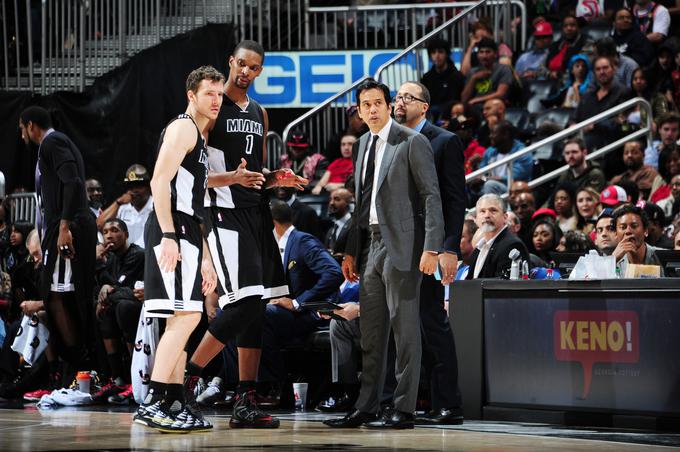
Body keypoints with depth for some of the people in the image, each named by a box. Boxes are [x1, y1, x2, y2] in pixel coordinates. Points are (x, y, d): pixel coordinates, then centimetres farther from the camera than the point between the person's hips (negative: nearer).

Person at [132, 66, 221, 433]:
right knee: (185, 316, -17)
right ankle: (152, 404, -21)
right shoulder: (182, 128, -6)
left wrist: (205, 259, 24)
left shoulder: (198, 138, 24)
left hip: (185, 235, 11)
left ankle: (175, 404, 14)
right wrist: (167, 236, -26)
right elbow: (160, 181, -18)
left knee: (181, 320, 11)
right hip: (173, 231, -11)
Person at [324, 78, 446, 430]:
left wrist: (432, 248, -18)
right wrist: (351, 251, 16)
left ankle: (403, 410, -3)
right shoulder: (365, 144, 17)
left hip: (401, 245, -8)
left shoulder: (412, 142, -6)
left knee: (404, 328, -5)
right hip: (371, 243, 8)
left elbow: (431, 196, -10)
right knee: (371, 332, 10)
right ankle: (366, 408, 14)